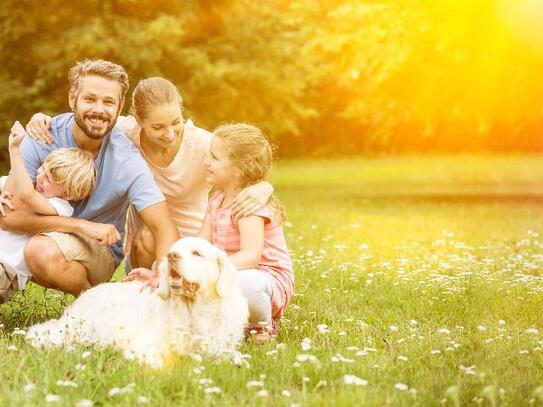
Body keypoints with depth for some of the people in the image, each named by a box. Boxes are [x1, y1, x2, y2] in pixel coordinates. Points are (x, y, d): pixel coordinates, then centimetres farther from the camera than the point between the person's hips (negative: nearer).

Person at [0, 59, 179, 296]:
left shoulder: (126, 160, -19)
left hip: (99, 250, -3)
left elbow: (165, 230, -23)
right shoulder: (42, 139, -16)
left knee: (42, 251, -32)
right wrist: (82, 225, -27)